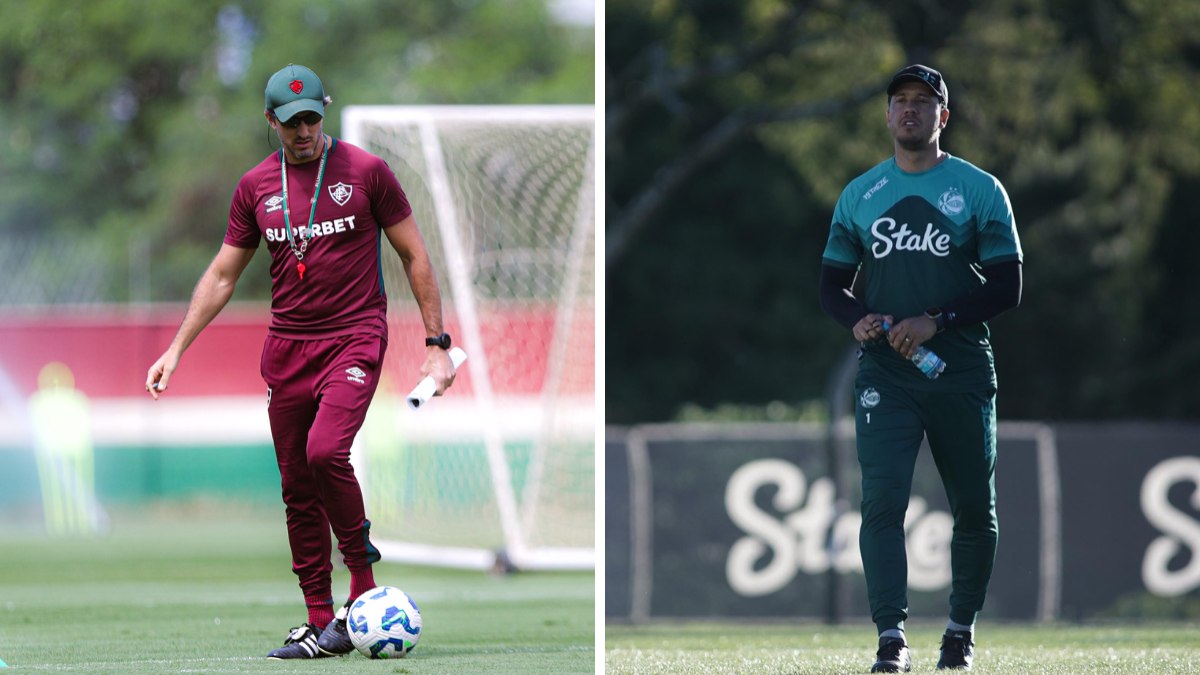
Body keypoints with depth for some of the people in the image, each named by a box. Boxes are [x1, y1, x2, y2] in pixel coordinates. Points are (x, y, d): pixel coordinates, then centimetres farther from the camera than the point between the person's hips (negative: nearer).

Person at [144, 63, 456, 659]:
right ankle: (322, 624, 7)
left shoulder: (365, 171, -1)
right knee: (297, 488, 2)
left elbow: (413, 256, 4)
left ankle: (363, 580, -8)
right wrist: (176, 350, 10)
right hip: (287, 345, 4)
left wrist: (436, 343, 0)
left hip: (355, 337, -4)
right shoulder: (257, 186, 8)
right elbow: (221, 275, 16)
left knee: (325, 452, -25)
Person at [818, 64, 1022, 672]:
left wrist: (938, 321, -14)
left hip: (961, 372, -1)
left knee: (975, 508, 5)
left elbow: (1007, 288, -1)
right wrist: (858, 320, -8)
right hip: (883, 372, 1)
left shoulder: (980, 190, 3)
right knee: (882, 498, -14)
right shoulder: (858, 195, 11)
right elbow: (831, 286, 15)